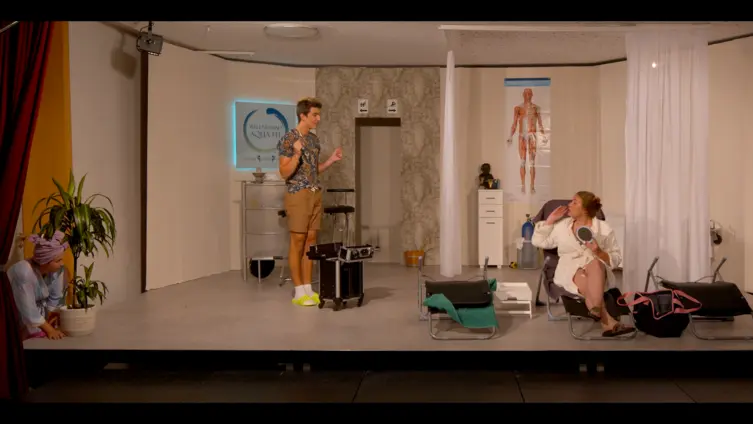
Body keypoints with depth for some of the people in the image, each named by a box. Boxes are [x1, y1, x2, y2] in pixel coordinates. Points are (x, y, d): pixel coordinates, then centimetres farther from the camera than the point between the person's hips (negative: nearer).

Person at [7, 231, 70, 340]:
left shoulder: (57, 269, -18)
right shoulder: (24, 272, -35)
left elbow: (55, 298, -7)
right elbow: (28, 310, -31)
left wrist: (49, 322, -7)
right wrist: (49, 330, -24)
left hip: (38, 308, 7)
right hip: (15, 314, -7)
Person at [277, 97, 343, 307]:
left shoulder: (314, 139, 12)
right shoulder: (288, 139, -12)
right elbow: (284, 173, -14)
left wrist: (331, 160, 7)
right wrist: (297, 155, -28)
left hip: (315, 194, 8)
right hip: (298, 195, -8)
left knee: (310, 241, 9)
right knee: (298, 242, -3)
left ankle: (308, 288, 15)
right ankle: (298, 292, 3)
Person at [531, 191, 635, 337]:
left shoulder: (604, 229, 9)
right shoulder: (562, 226, 18)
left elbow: (616, 258, 7)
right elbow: (538, 241, 19)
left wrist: (599, 252, -13)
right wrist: (551, 219, 12)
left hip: (597, 270, -1)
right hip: (569, 270, 1)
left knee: (594, 263, -39)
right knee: (587, 282, -36)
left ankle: (596, 310, -57)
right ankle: (609, 322, -47)